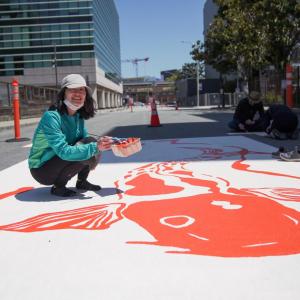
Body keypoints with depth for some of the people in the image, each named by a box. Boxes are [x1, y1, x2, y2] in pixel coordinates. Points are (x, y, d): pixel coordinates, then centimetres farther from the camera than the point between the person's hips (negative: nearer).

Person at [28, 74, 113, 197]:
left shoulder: (78, 116, -2)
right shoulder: (51, 116, -26)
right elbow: (63, 151, -33)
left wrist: (100, 143, -14)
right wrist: (95, 147, -37)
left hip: (60, 161, 7)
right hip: (42, 170, -7)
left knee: (92, 142, -10)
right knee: (86, 149, -25)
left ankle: (82, 182, 7)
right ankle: (58, 186, -7)